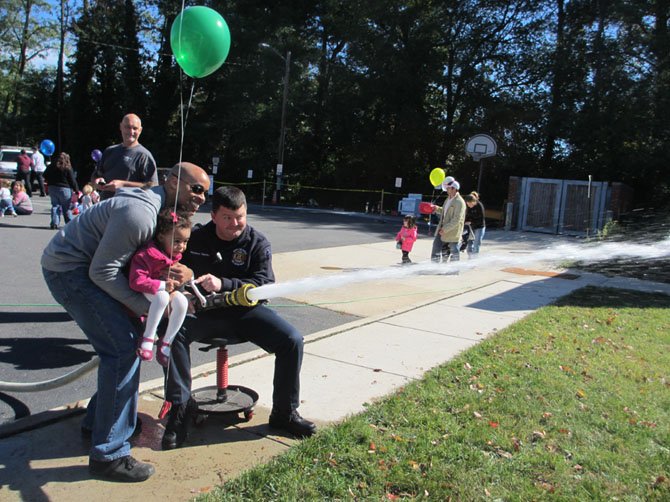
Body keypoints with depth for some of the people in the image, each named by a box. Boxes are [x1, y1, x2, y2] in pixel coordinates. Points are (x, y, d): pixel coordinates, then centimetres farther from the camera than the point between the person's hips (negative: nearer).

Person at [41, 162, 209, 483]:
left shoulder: (170, 212, 6)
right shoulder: (139, 213, -26)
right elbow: (102, 271, -24)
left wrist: (186, 272, -18)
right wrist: (148, 307, -21)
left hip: (84, 267, 10)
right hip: (68, 269, -10)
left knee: (129, 338, 12)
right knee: (123, 347, -15)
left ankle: (97, 422, 27)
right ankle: (108, 454, -9)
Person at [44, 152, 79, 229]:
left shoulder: (51, 166, 4)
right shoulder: (67, 168, -10)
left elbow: (45, 176, 13)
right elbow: (72, 181, -9)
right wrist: (77, 190, -2)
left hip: (52, 188, 4)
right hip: (64, 189, -4)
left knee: (55, 206, 9)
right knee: (66, 208, 4)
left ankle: (54, 223, -1)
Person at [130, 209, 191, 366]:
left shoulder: (175, 255, -2)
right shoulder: (145, 255, -26)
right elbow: (136, 281, -33)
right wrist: (162, 285, -34)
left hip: (165, 290, 7)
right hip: (144, 293, -6)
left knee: (182, 301, -23)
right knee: (162, 297, -38)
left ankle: (166, 343, -12)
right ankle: (147, 338, -25)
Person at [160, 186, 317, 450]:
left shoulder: (257, 243, -3)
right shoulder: (196, 239, 2)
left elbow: (264, 285, -16)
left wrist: (223, 284, -30)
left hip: (244, 310, 0)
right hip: (205, 311, 0)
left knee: (292, 340, -20)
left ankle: (284, 412, 0)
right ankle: (180, 408, -16)